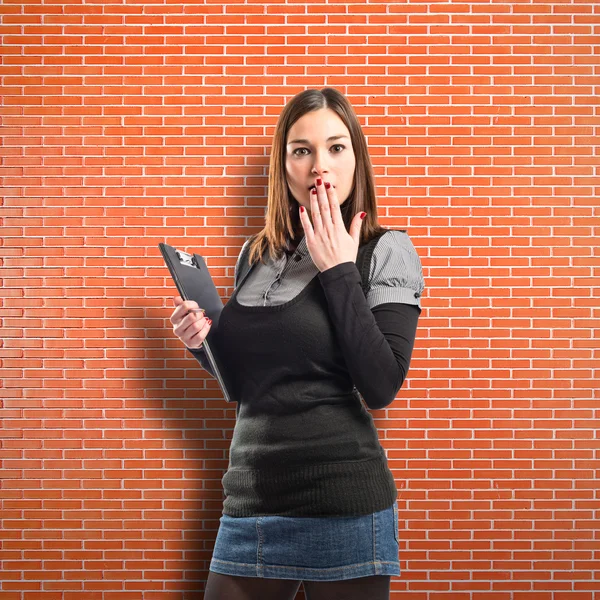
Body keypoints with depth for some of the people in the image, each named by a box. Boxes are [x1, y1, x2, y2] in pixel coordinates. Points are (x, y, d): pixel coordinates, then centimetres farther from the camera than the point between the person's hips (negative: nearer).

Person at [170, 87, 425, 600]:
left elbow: (381, 387, -16)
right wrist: (204, 342, -1)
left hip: (343, 509, -4)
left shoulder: (386, 251, -5)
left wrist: (338, 270, -13)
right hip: (250, 500, 4)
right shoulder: (255, 255, 9)